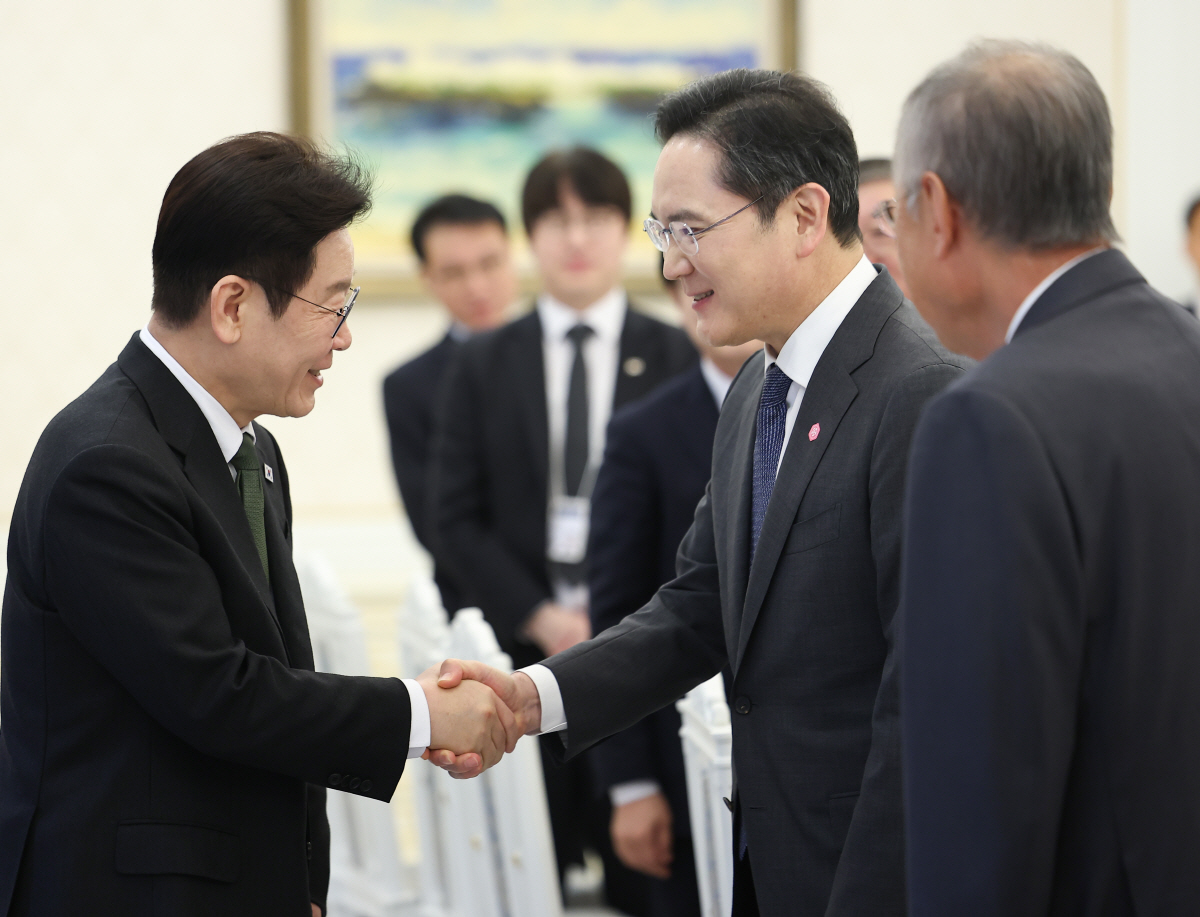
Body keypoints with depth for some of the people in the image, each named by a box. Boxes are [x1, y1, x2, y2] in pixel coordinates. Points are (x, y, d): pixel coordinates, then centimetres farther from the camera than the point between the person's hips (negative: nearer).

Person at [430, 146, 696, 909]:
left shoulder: (675, 358, 7)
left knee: (645, 874, -4)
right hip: (522, 645, 1)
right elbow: (457, 518, 7)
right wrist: (536, 617, -6)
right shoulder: (483, 366, 11)